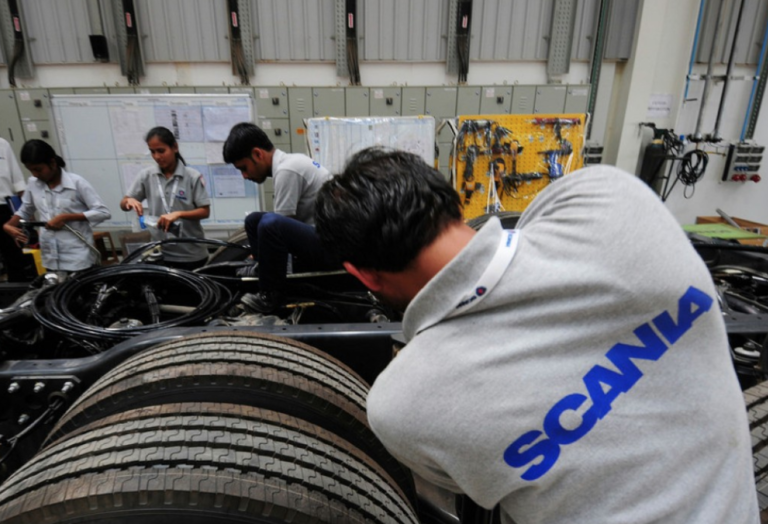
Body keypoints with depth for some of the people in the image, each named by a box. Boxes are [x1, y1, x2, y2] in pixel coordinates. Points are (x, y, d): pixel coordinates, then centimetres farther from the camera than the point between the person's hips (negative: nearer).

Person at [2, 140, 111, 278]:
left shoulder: (76, 182, -9)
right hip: (51, 259, 5)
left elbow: (103, 212, -13)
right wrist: (8, 225, 1)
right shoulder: (32, 184, 6)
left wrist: (66, 217, -16)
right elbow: (25, 211, 21)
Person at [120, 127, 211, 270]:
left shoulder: (193, 176, -6)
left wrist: (178, 214, -22)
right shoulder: (146, 175, 2)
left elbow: (205, 211, -7)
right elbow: (123, 205, 8)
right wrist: (129, 200, -16)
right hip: (160, 254, 2)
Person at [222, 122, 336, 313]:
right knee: (253, 220, 10)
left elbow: (278, 225, -17)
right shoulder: (291, 161, 10)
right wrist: (261, 253, 15)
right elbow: (290, 220, 15)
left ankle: (272, 296, -13)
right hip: (322, 236, 10)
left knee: (270, 224, -32)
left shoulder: (286, 170, -19)